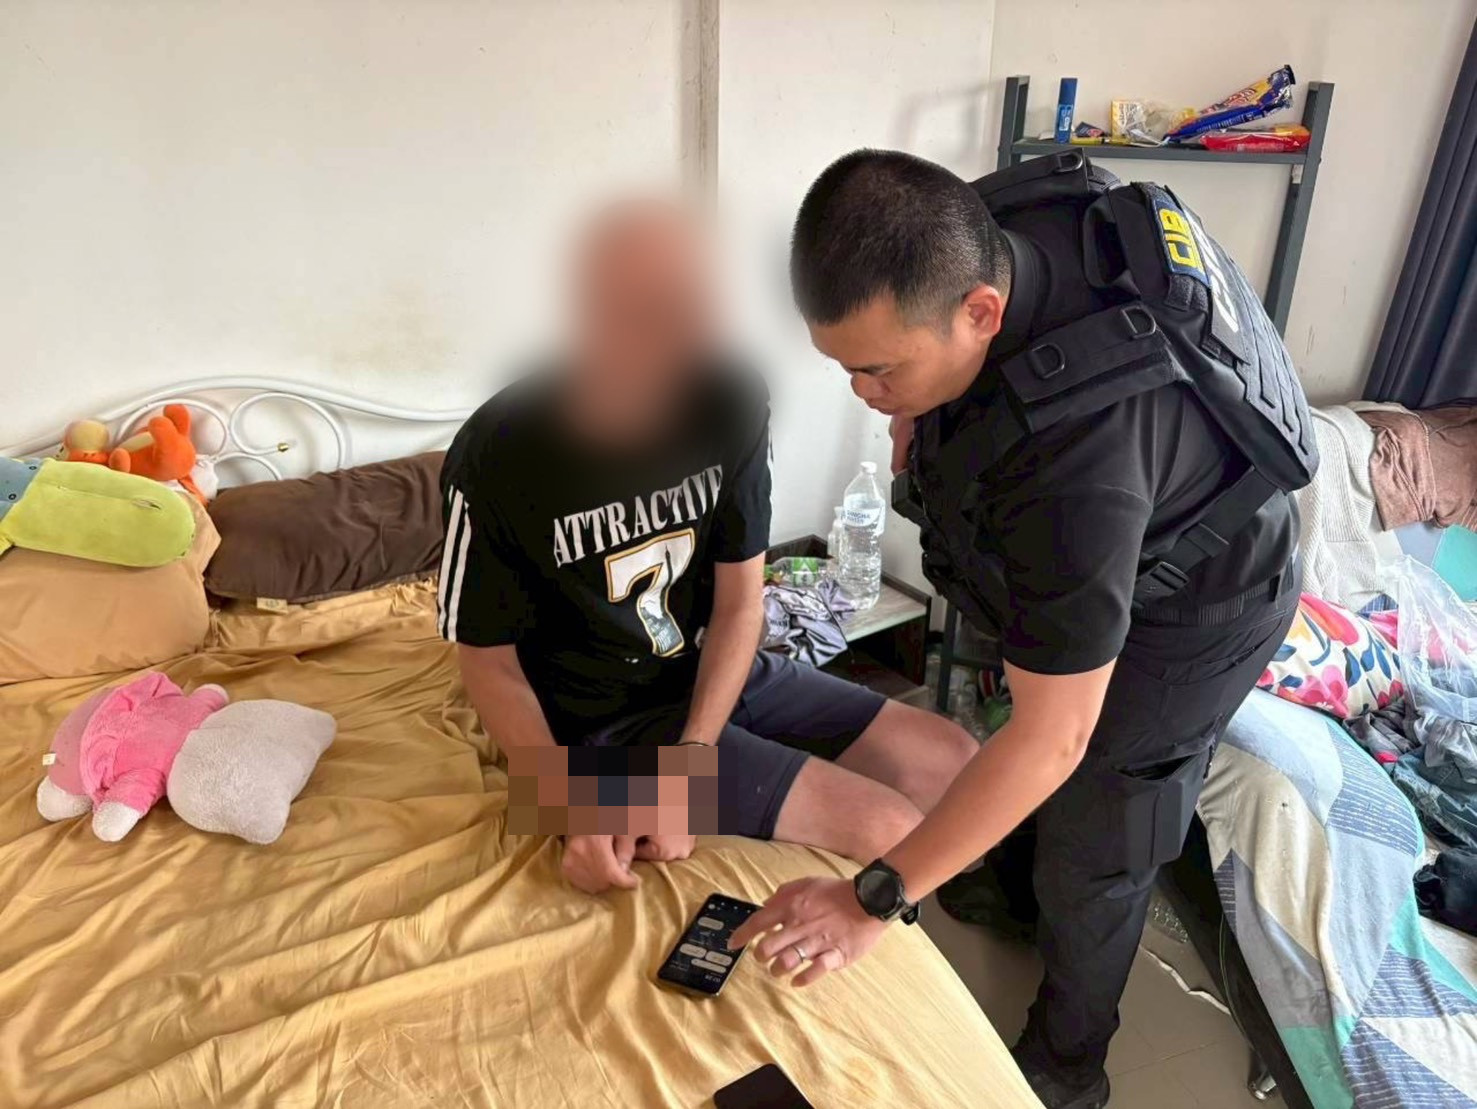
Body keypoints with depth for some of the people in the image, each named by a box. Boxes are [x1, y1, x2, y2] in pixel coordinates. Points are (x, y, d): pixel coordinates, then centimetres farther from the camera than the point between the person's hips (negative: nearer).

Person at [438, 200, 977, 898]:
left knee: (953, 763, -1)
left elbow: (740, 601, -7)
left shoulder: (731, 407, -12)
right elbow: (490, 664, -11)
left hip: (720, 677, 5)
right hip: (608, 725, -4)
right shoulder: (495, 461, -22)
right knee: (888, 829, -17)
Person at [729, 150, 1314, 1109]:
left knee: (1092, 859, 9)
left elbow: (1053, 740, -37)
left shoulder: (1074, 459, -46)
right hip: (1072, 553, 7)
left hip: (1188, 609, -7)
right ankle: (1012, 879, 58)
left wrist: (876, 900, -32)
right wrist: (914, 427, -3)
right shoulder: (973, 226, -25)